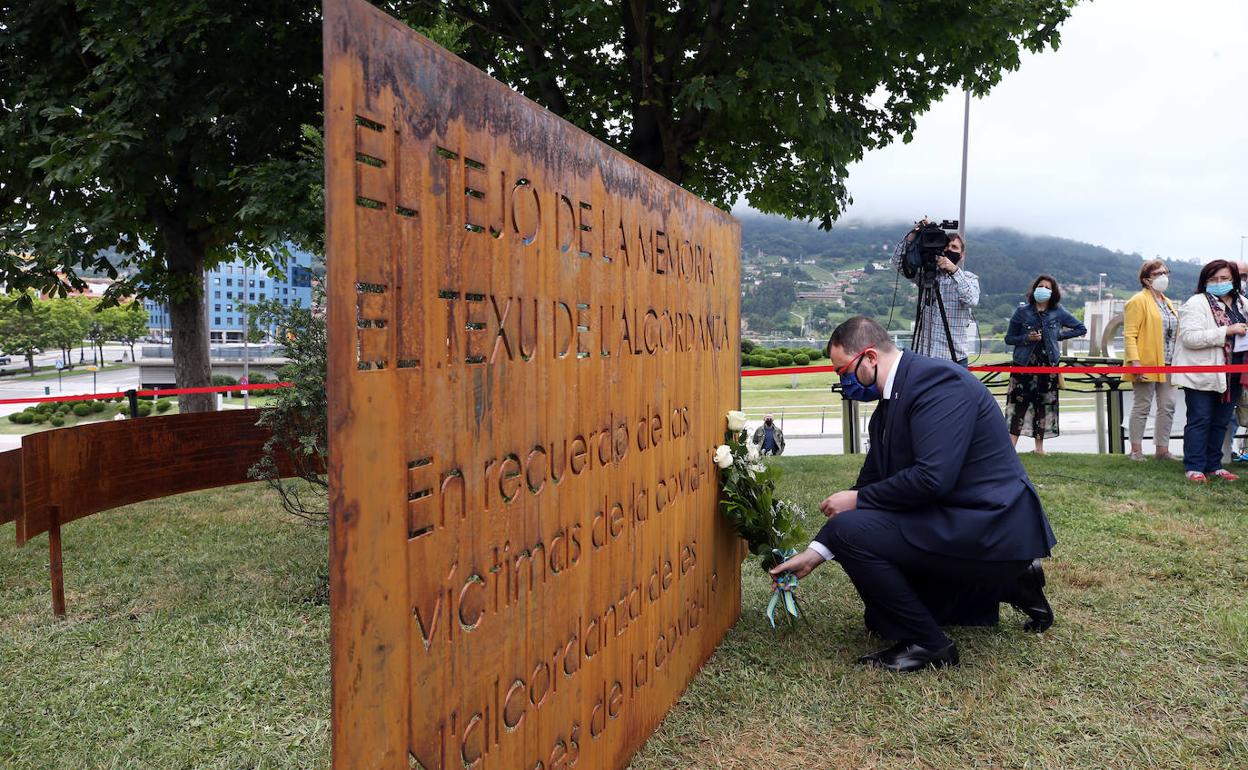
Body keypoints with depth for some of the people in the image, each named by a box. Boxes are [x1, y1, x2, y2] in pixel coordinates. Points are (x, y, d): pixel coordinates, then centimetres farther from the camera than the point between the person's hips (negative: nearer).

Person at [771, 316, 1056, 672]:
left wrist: (858, 500, -16)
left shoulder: (937, 379, -20)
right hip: (958, 522, 10)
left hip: (991, 528, -10)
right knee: (880, 615, 22)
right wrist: (814, 553, 6)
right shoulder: (888, 404, 9)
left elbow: (933, 477, -30)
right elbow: (870, 482, 11)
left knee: (852, 530, -22)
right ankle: (1007, 585, 22)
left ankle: (925, 643, -6)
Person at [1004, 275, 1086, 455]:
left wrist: (1059, 335, 3)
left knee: (1044, 404, 4)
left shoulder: (1058, 312, 5)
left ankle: (1039, 447, 12)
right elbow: (1009, 338, 5)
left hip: (1048, 365, 2)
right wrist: (1027, 338, -13)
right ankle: (1011, 445, -7)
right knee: (1019, 403, -7)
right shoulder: (1022, 311, 1)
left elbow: (1081, 329, 14)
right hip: (1024, 364, -2)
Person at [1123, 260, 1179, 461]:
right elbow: (1129, 335, -13)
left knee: (1167, 407, 7)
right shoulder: (1138, 301, -6)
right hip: (1146, 365, -8)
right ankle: (1136, 451, 5)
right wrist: (1135, 362, -21)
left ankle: (1162, 450, 14)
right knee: (1142, 408, -2)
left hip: (1167, 365, 8)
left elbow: (1174, 334, 25)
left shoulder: (1167, 303, 19)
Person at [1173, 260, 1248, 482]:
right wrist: (1227, 332, -23)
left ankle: (1214, 465, 22)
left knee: (1221, 422, 12)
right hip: (1202, 376, -7)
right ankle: (1194, 468, 4)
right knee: (1200, 421, -2)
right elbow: (1189, 337, -21)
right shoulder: (1197, 303, -8)